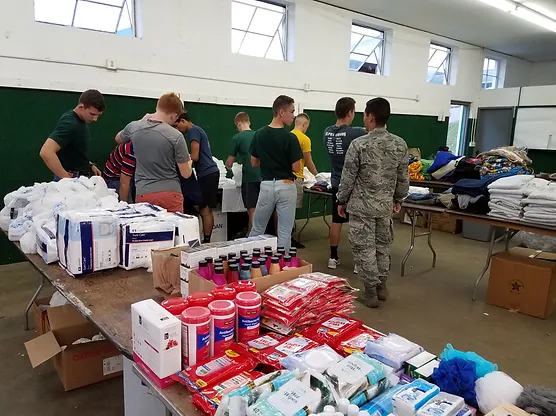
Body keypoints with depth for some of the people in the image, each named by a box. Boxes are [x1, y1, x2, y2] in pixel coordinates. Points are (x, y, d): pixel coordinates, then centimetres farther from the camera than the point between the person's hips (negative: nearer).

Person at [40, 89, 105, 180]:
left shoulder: (82, 121, 6)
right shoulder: (69, 124, -22)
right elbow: (46, 152, -32)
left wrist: (90, 165, 8)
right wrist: (66, 178, -27)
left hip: (80, 179, 9)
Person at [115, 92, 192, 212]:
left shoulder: (133, 127, 1)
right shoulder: (176, 136, -11)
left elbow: (118, 139, 26)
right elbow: (186, 174, -5)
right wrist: (189, 161, 18)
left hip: (143, 194, 3)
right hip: (170, 194, -3)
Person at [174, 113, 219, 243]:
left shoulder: (193, 131, -9)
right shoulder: (198, 130, 21)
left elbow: (195, 157, -15)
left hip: (206, 174, -10)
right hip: (211, 172, 10)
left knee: (204, 210, -6)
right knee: (208, 210, 11)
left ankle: (206, 241, -2)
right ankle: (207, 239, 15)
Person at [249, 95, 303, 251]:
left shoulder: (258, 134, 2)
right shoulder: (290, 137, -13)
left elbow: (254, 163, 9)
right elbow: (296, 168, -11)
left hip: (266, 185, 4)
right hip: (285, 186, -4)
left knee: (257, 229, 17)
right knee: (284, 231, 5)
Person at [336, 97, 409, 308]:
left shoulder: (359, 144, -15)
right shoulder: (400, 144, -2)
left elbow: (348, 177, -10)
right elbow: (403, 178, 5)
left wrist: (342, 201, 3)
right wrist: (398, 199, 20)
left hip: (361, 205, -5)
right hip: (385, 205, 5)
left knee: (364, 248, 5)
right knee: (383, 246, 17)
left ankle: (370, 291, 11)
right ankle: (381, 286, 28)